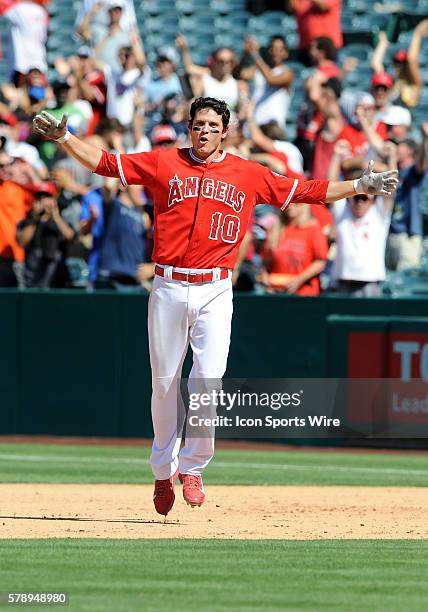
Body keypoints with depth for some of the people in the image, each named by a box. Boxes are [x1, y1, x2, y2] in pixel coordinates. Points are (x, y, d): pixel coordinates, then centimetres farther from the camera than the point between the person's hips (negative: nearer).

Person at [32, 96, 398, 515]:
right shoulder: (162, 163, 6)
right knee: (164, 382, 6)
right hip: (168, 288, 0)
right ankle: (164, 469, 22)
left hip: (215, 292, 0)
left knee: (209, 379, -11)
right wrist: (63, 137, -5)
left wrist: (361, 186, 7)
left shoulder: (249, 174, 8)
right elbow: (104, 163, 5)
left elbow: (306, 191, 11)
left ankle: (193, 466, 7)